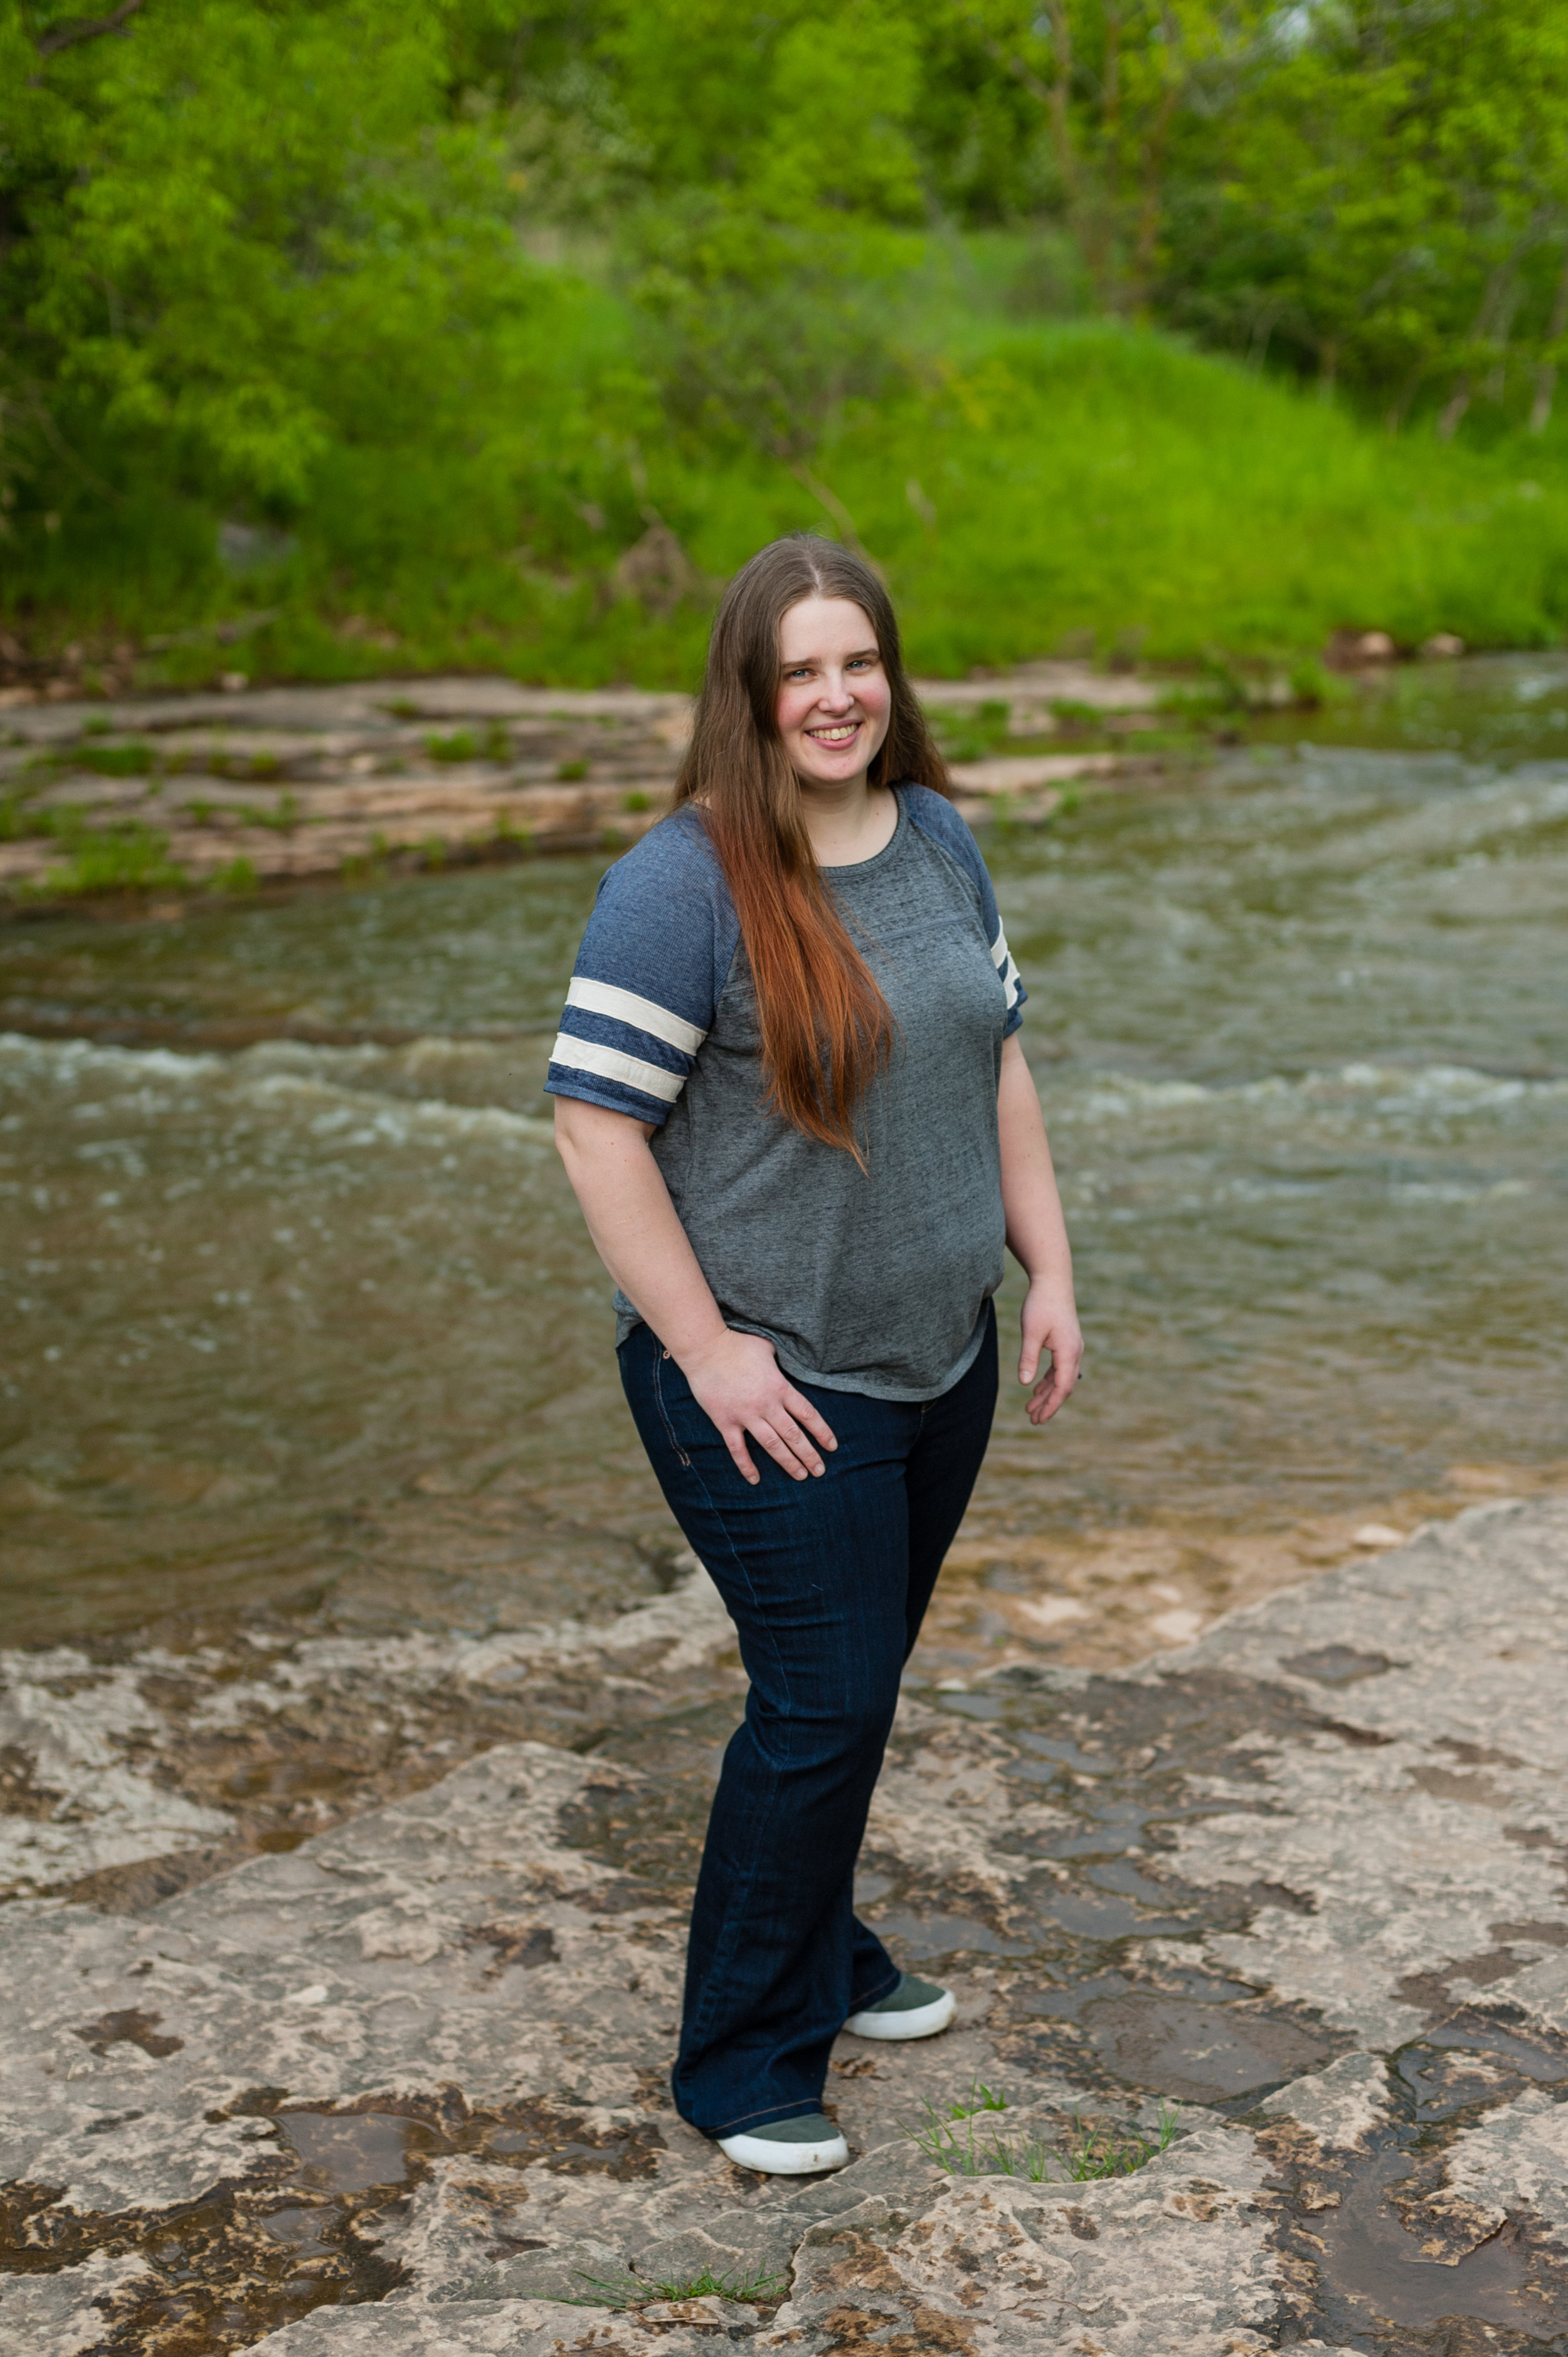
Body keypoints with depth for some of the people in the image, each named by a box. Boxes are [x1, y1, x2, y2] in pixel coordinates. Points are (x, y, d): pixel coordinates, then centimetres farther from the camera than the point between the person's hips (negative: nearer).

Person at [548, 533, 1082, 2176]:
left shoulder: (938, 839, 7)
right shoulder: (684, 881, -16)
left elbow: (998, 1060, 15)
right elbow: (594, 1125, -18)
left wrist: (1049, 1269, 10)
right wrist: (708, 1349, -19)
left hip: (939, 1362, 7)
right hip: (775, 1386, -7)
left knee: (855, 1685, 19)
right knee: (821, 1704, -4)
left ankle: (820, 1958, 39)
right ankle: (742, 2063, 14)